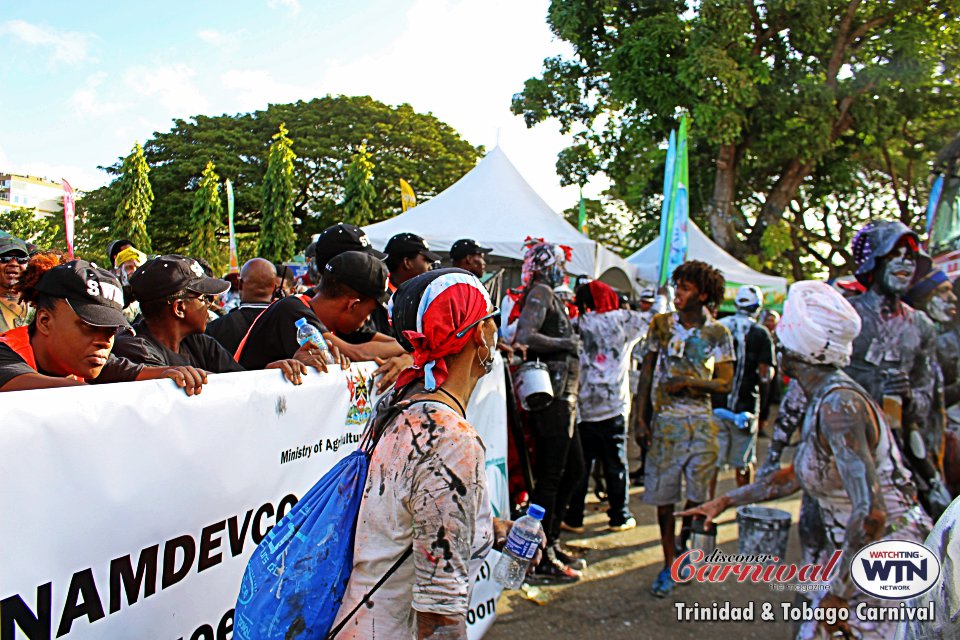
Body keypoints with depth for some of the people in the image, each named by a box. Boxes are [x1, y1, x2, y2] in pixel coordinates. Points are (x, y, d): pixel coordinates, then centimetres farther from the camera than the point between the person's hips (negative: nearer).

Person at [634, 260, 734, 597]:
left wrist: (691, 382, -15)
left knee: (698, 495, 2)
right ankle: (669, 564, 20)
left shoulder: (718, 334, 1)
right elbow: (647, 371, 6)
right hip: (664, 420, 1)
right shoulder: (661, 324, 4)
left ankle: (684, 547, 30)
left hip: (701, 421, 0)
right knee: (663, 496, 4)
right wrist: (641, 417, 1)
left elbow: (725, 383, 2)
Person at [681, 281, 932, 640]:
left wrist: (837, 595, -21)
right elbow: (799, 475, 19)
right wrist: (725, 502, 21)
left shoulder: (839, 404, -25)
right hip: (861, 556, 9)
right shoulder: (823, 399, 6)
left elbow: (870, 514, -30)